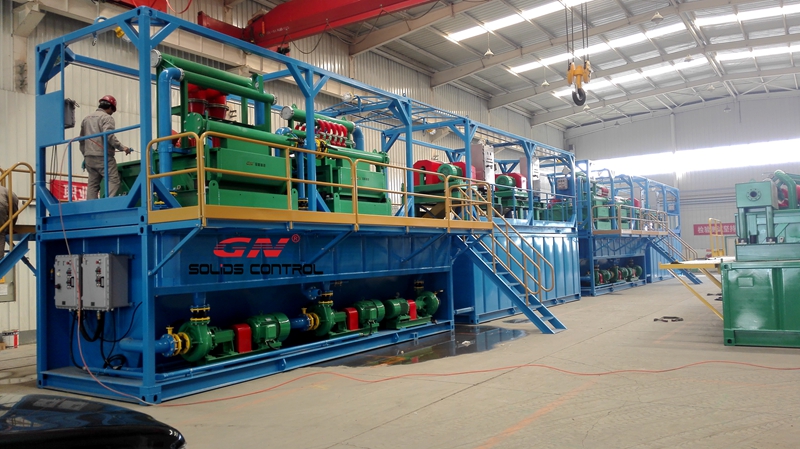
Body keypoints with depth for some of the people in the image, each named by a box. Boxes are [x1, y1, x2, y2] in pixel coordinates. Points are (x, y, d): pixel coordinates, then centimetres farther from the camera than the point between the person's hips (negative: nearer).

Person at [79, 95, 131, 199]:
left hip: (89, 158, 8)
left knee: (93, 184, 7)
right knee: (113, 181, -9)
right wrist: (122, 147, -13)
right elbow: (109, 136, -18)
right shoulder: (107, 118, -4)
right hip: (103, 156, -8)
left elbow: (82, 139, 22)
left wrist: (85, 153, 27)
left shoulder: (87, 118, 22)